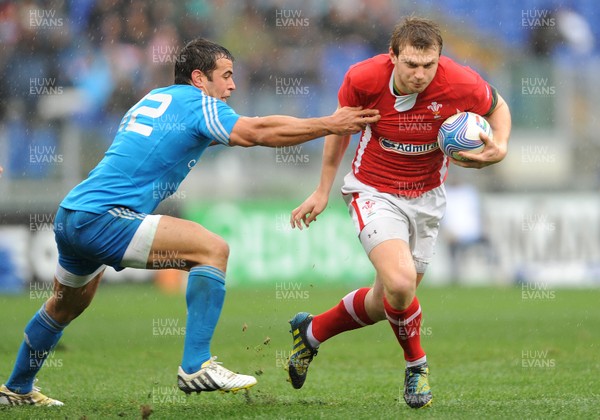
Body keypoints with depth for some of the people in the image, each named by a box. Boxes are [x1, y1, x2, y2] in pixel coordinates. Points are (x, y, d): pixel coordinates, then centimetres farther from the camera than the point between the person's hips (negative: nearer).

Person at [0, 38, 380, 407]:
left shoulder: (154, 98, 23)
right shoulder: (197, 104, -4)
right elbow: (257, 132, -16)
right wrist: (330, 125, -11)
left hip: (70, 216, 10)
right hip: (103, 218, -10)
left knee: (67, 305, 33)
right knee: (213, 249, -14)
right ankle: (196, 366, -16)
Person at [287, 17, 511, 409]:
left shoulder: (462, 84, -22)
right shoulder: (363, 79, -22)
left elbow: (498, 107, 2)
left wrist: (500, 148, -19)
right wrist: (323, 191, 9)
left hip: (426, 197, 3)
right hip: (374, 192, -3)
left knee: (386, 303, 12)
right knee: (401, 282, -26)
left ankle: (312, 332, 40)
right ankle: (416, 364, 3)